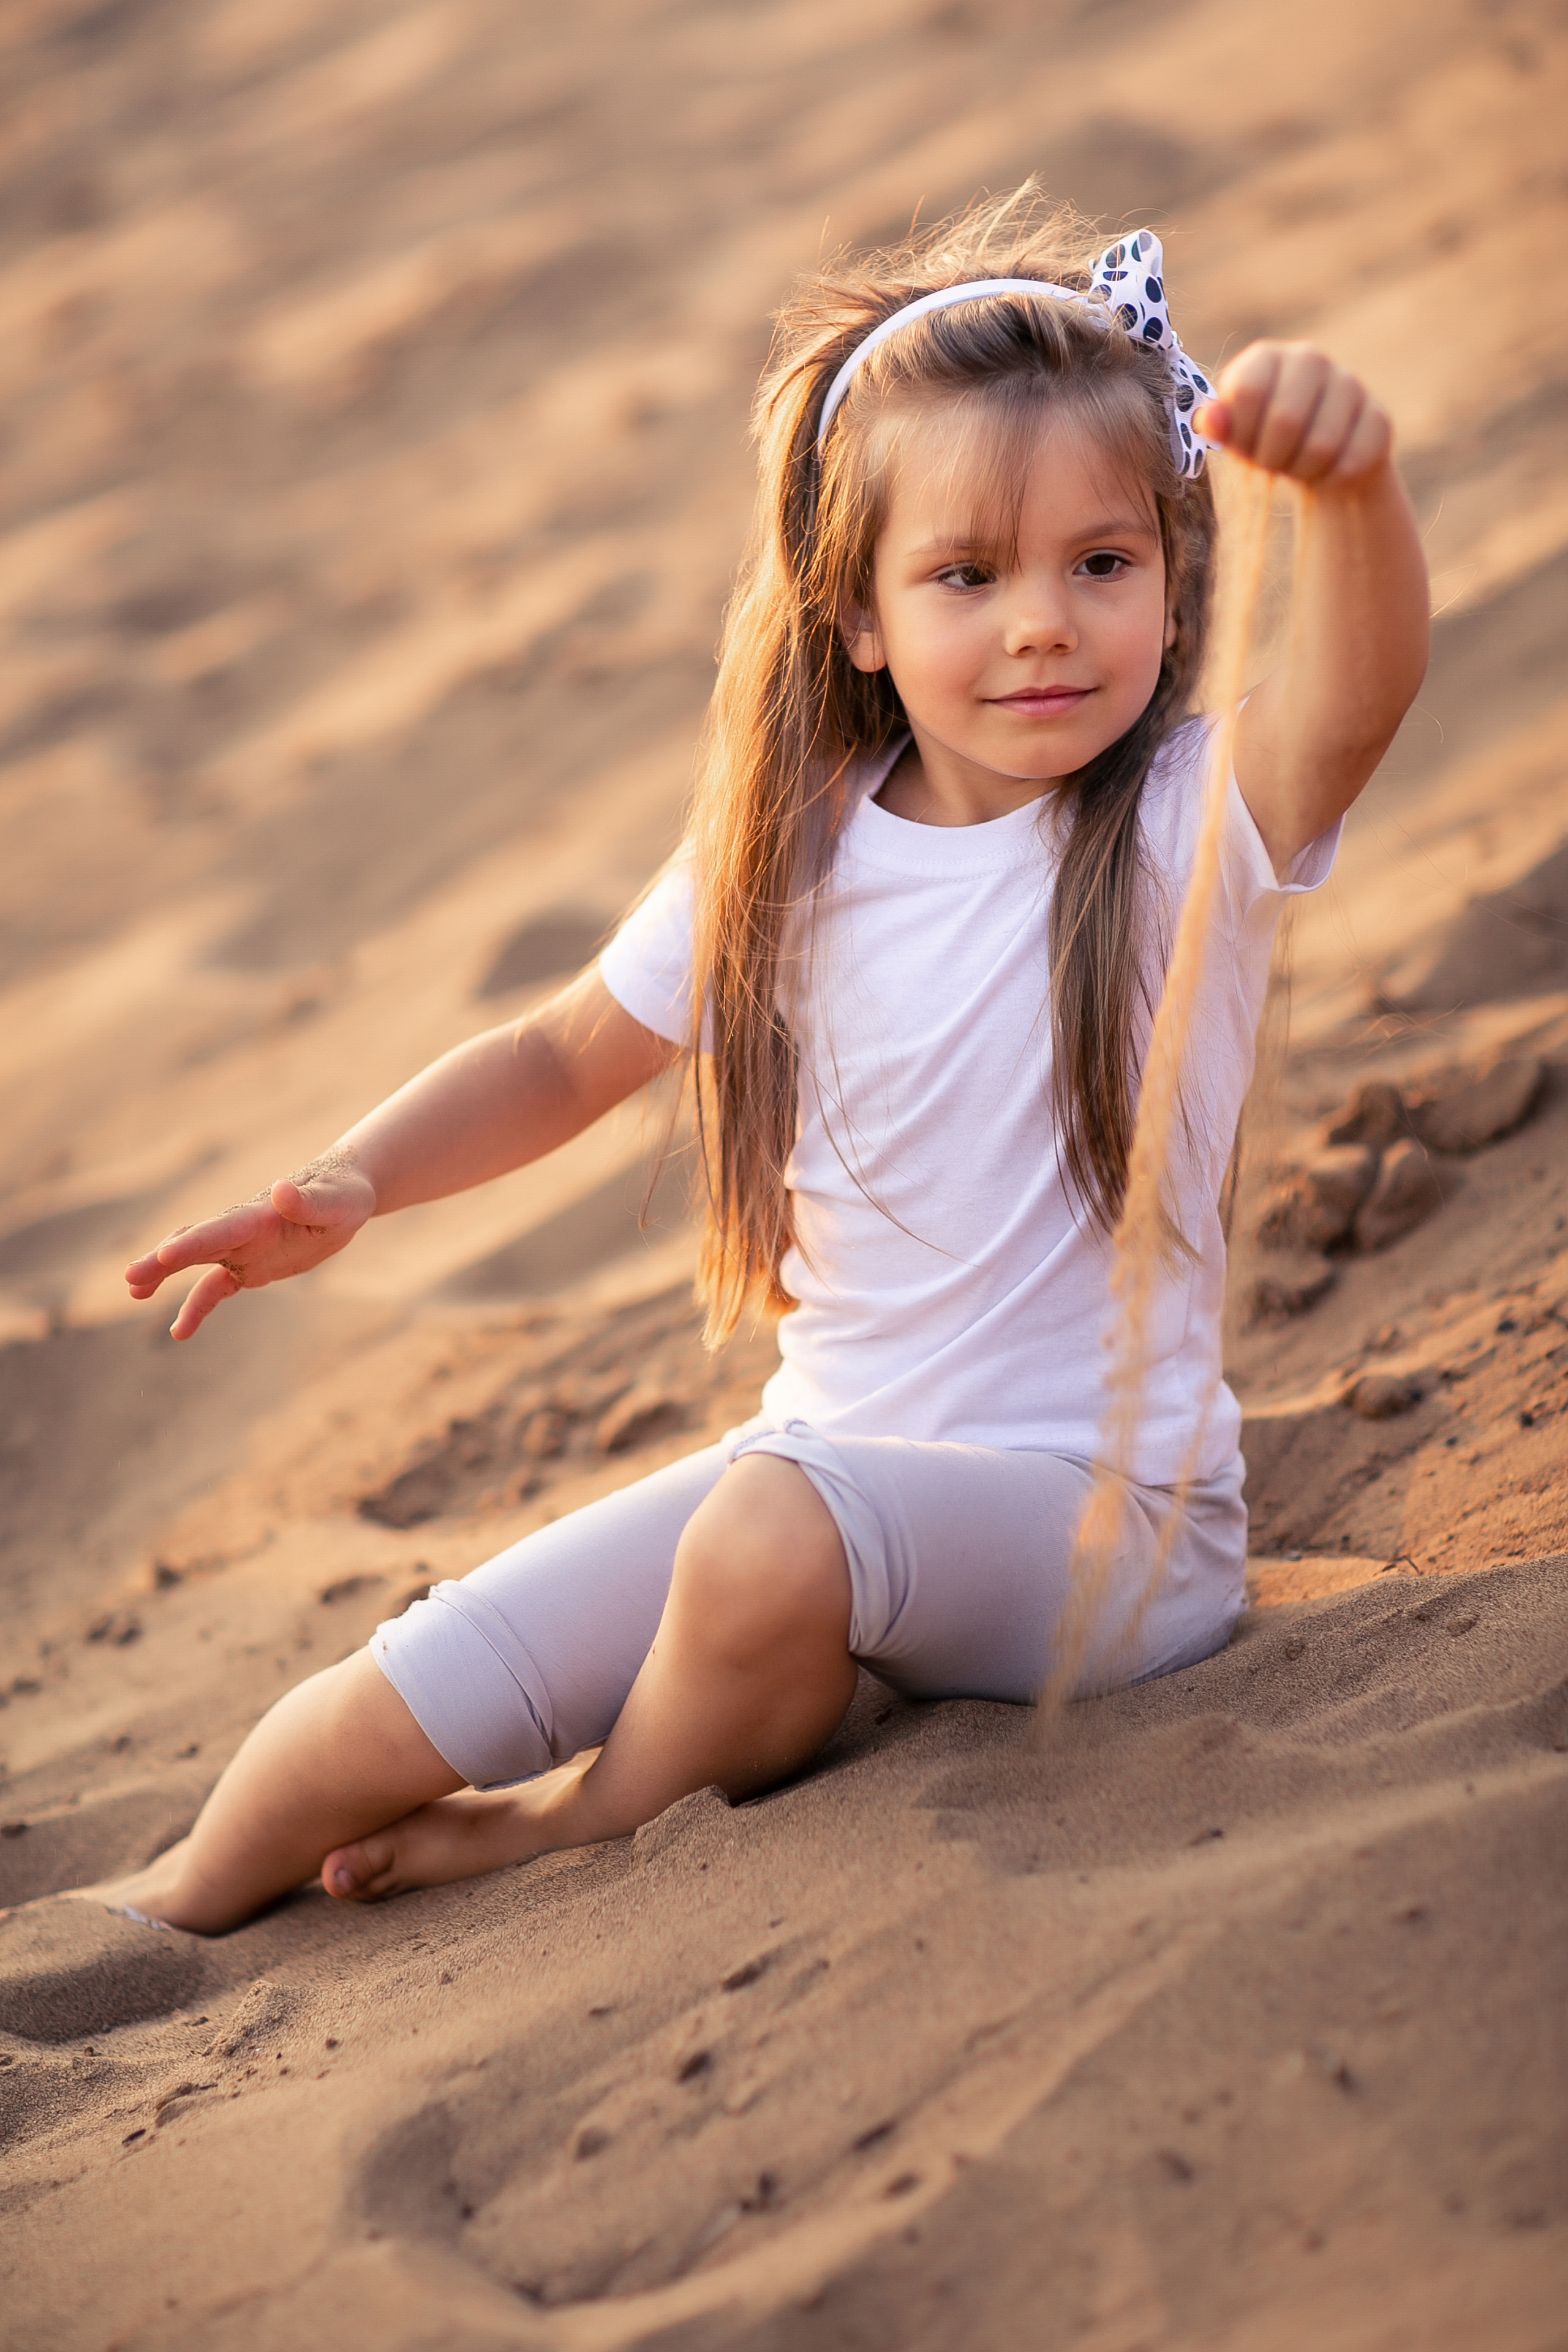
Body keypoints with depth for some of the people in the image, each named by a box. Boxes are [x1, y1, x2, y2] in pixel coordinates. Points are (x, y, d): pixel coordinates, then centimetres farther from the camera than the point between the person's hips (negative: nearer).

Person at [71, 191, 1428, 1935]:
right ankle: (178, 1908, 18)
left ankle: (607, 1819, -3)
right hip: (826, 1460, 4)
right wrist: (353, 1181, -2)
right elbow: (569, 1057, 15)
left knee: (779, 1535, -34)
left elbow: (1361, 688, -34)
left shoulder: (1190, 825, -11)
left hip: (1103, 1520, -4)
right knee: (421, 1690, -10)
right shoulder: (790, 858, 1)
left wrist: (1351, 482, -56)